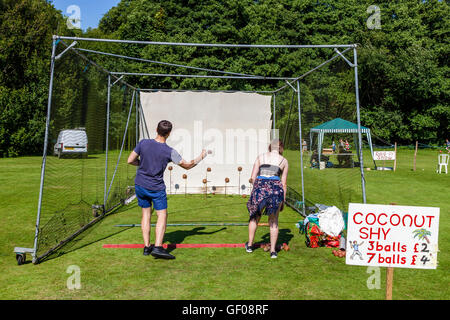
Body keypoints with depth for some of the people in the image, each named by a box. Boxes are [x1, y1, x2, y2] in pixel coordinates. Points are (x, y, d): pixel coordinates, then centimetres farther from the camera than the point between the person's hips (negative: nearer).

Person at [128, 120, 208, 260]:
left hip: (140, 185, 4)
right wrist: (201, 157, 8)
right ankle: (158, 247, -8)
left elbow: (130, 160, -2)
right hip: (157, 188, -4)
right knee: (162, 215, 3)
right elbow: (187, 165, -6)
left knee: (146, 214, 13)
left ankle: (147, 247, 16)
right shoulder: (169, 152, -15)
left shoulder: (143, 143, -8)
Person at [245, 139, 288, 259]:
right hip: (276, 188, 0)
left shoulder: (261, 157, 15)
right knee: (274, 221, 14)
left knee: (254, 217, 20)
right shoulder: (284, 161, 13)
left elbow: (253, 177, 7)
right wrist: (283, 200, 15)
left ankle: (250, 245, 30)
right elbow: (283, 182, 10)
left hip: (260, 186, 1)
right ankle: (273, 251, 15)